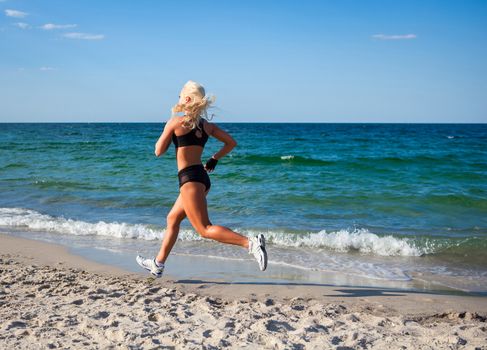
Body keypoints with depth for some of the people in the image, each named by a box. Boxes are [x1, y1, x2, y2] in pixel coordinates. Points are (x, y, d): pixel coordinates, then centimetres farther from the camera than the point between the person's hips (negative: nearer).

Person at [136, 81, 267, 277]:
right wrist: (215, 159, 22)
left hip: (189, 179, -8)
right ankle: (158, 264, 32)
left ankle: (250, 243, -26)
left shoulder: (176, 122, -7)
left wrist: (165, 132, 17)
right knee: (172, 219, 22)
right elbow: (231, 143, 12)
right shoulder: (207, 125, 10)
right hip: (203, 178, 8)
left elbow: (159, 151, 0)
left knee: (205, 229, -11)